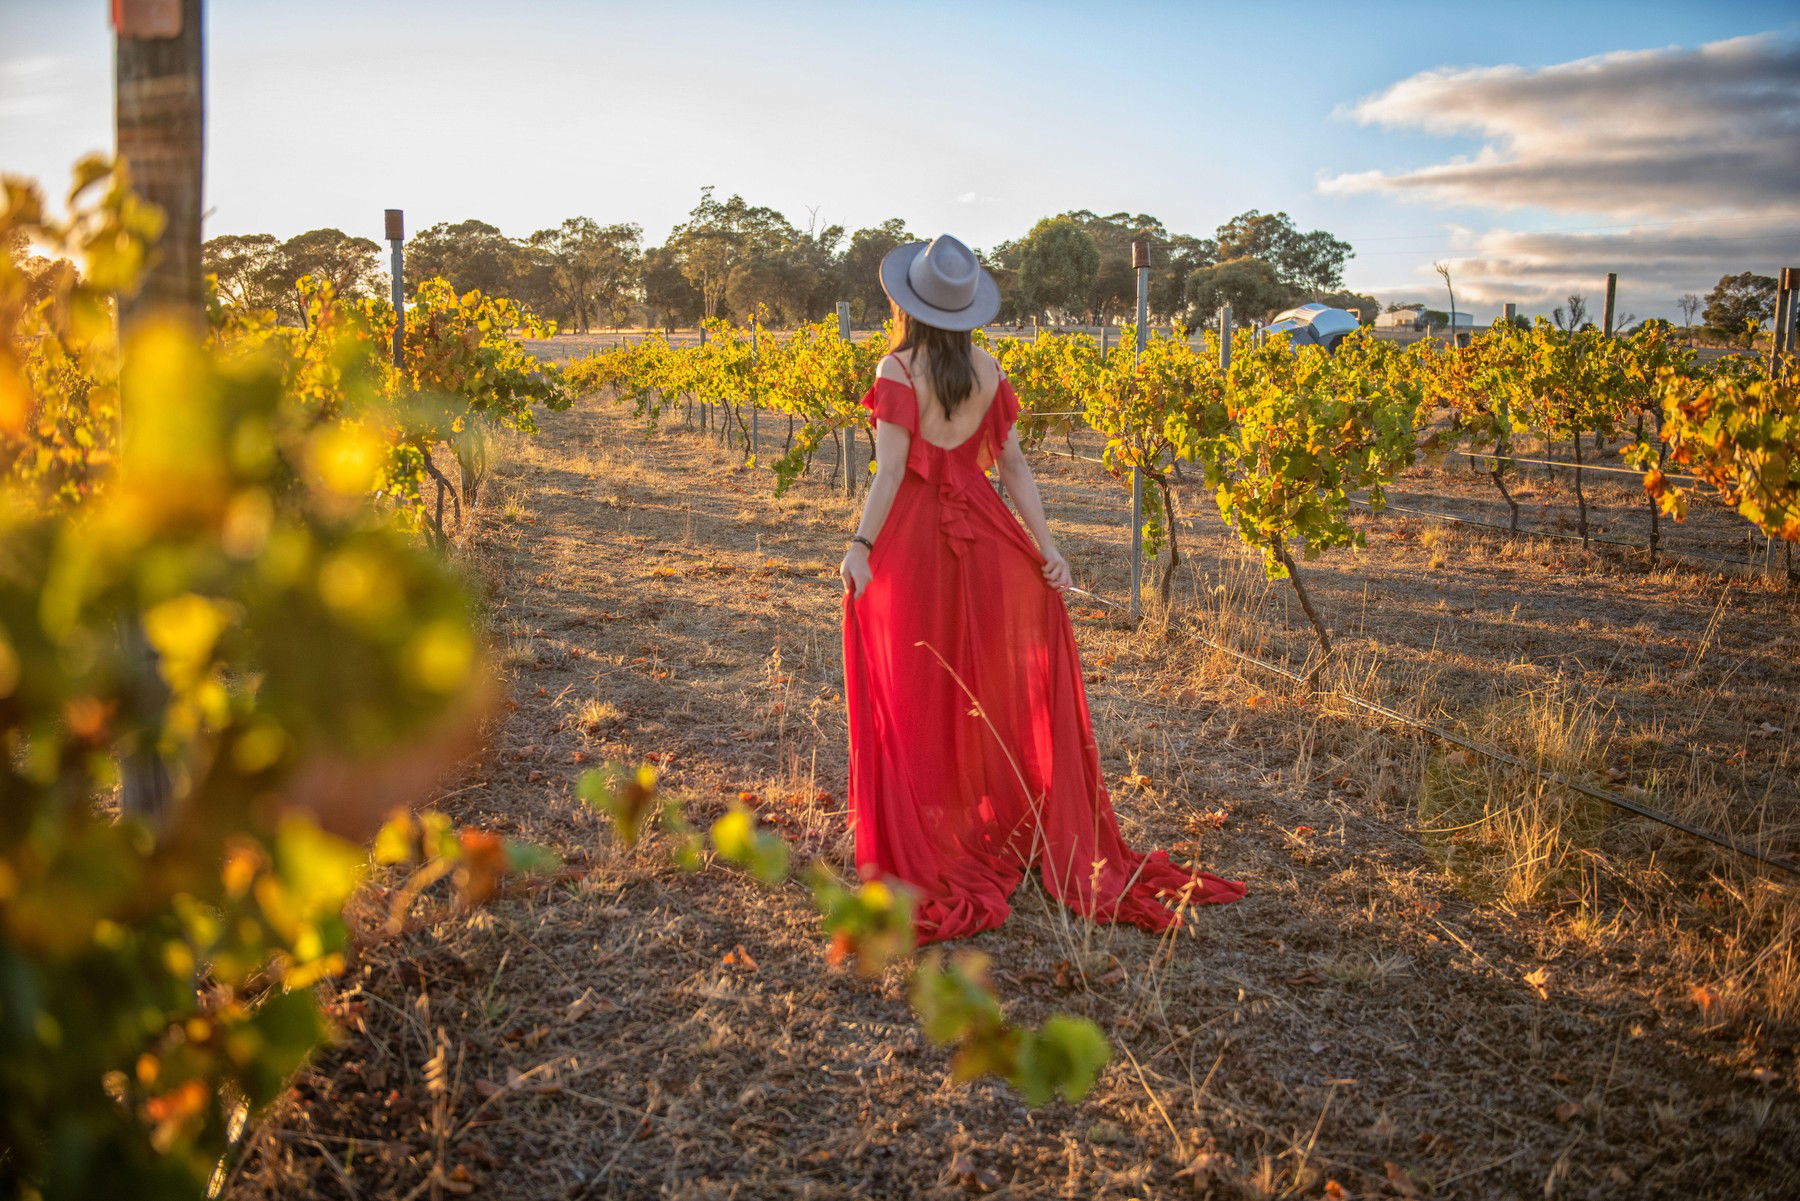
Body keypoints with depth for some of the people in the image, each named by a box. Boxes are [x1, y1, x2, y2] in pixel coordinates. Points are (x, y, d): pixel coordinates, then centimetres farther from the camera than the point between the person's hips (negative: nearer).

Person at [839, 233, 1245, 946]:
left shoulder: (898, 371, -11)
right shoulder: (988, 371, 3)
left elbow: (891, 470, -18)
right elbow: (1013, 463, 0)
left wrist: (860, 546, -18)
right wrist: (1044, 545, 0)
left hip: (912, 536, -4)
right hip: (979, 536, 4)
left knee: (915, 692, 6)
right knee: (991, 685, 14)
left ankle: (921, 847, 13)